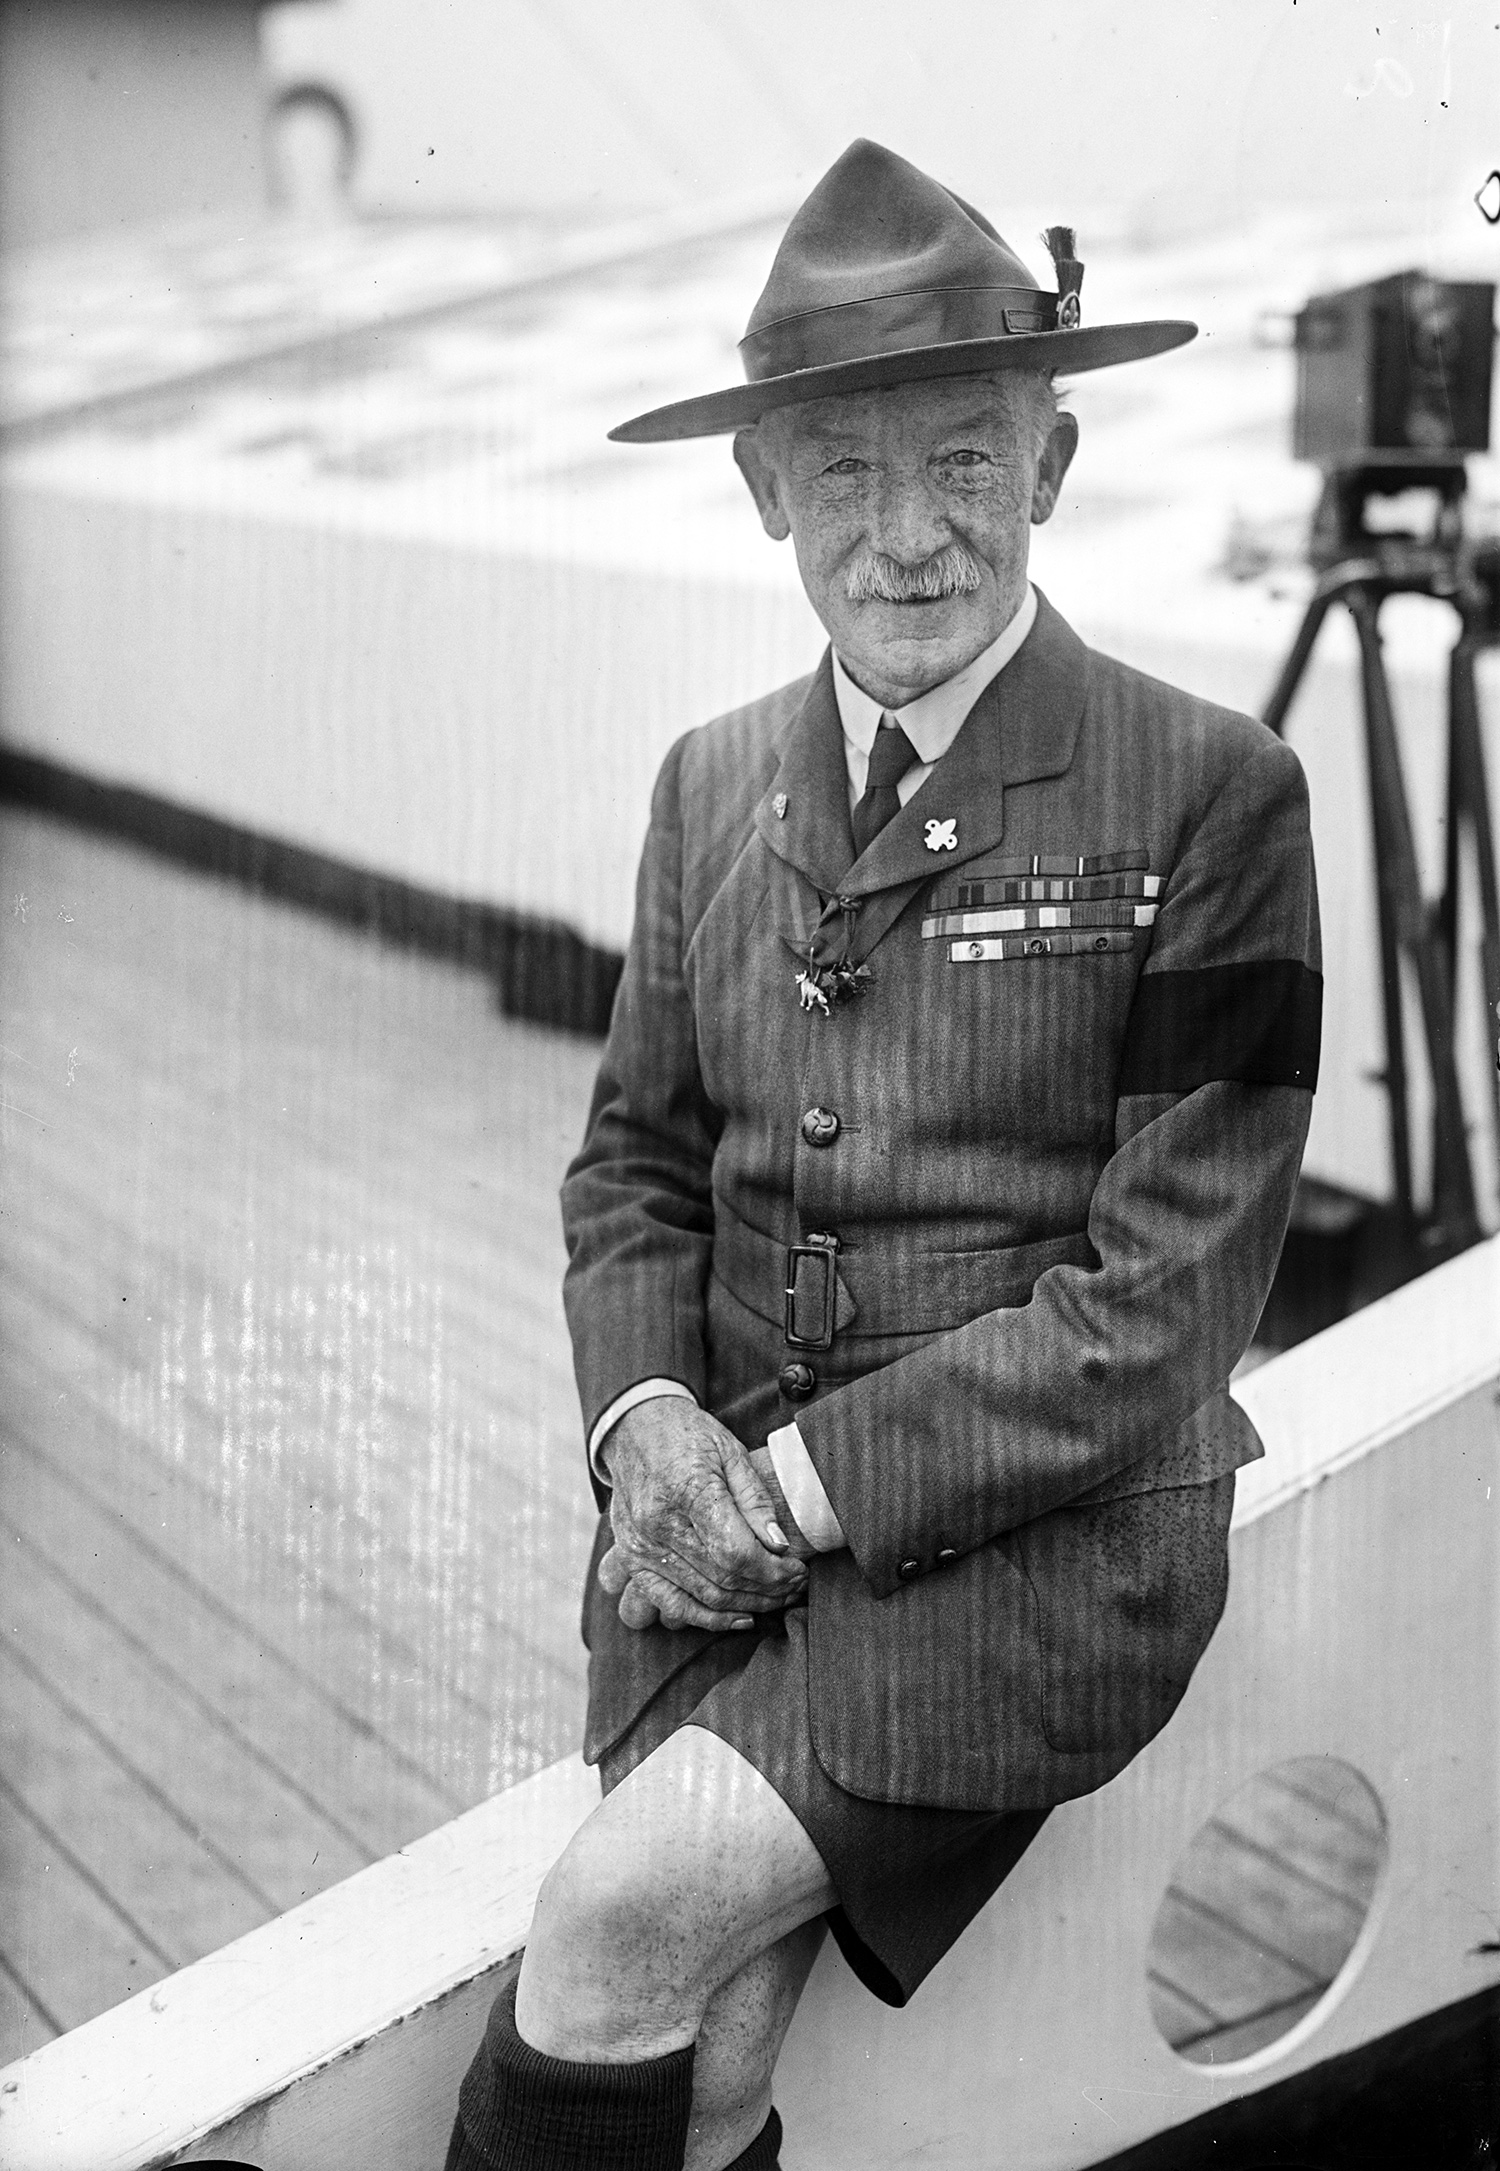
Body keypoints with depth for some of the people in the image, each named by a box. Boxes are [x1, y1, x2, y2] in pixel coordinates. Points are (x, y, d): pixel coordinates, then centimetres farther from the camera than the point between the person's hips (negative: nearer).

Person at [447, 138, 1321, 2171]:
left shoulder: (1207, 797, -7)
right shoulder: (713, 785, 9)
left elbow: (1163, 1294, -10)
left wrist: (809, 1475, -13)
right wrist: (646, 1414, -6)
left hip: (1037, 1538, -4)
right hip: (725, 1517, 4)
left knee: (623, 1914, -21)